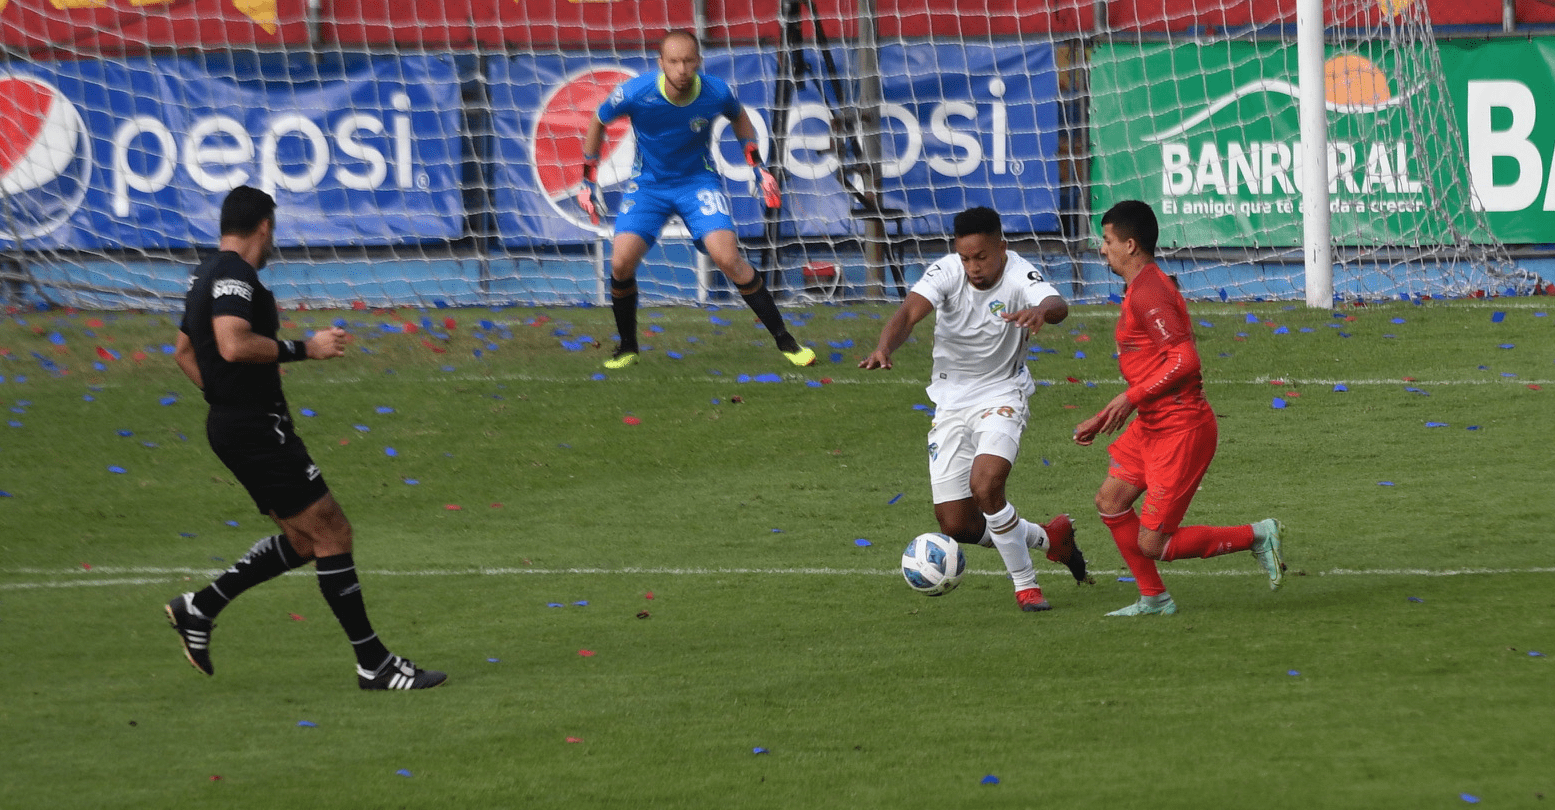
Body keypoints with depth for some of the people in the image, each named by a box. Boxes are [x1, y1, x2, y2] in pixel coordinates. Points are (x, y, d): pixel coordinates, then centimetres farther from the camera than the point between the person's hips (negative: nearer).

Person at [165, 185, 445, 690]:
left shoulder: (206, 276, 17)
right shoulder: (234, 275, -15)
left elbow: (183, 350, 27)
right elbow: (233, 344, -29)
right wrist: (304, 350, -22)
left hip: (232, 423, 11)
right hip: (258, 431, -11)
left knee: (305, 541, 14)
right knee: (332, 534, -7)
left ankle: (199, 609, 16)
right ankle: (373, 663, -5)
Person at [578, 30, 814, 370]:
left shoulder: (717, 93, -18)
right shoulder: (635, 93, -22)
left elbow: (739, 117, 9)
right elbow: (598, 123, -1)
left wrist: (756, 165, 2)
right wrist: (589, 180, 1)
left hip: (698, 181, 0)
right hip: (648, 185, 1)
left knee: (728, 258, -18)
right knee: (621, 262, -16)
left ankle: (785, 341, -7)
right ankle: (627, 348, 8)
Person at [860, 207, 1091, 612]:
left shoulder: (1019, 276, -21)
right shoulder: (947, 272, -14)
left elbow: (1058, 305, -42)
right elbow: (910, 311, -29)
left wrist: (1042, 310, -67)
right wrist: (885, 347, -50)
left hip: (1001, 395, -4)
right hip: (951, 401, 4)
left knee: (985, 485, -29)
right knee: (957, 525, 3)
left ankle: (1026, 585, -8)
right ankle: (1048, 538, 29)